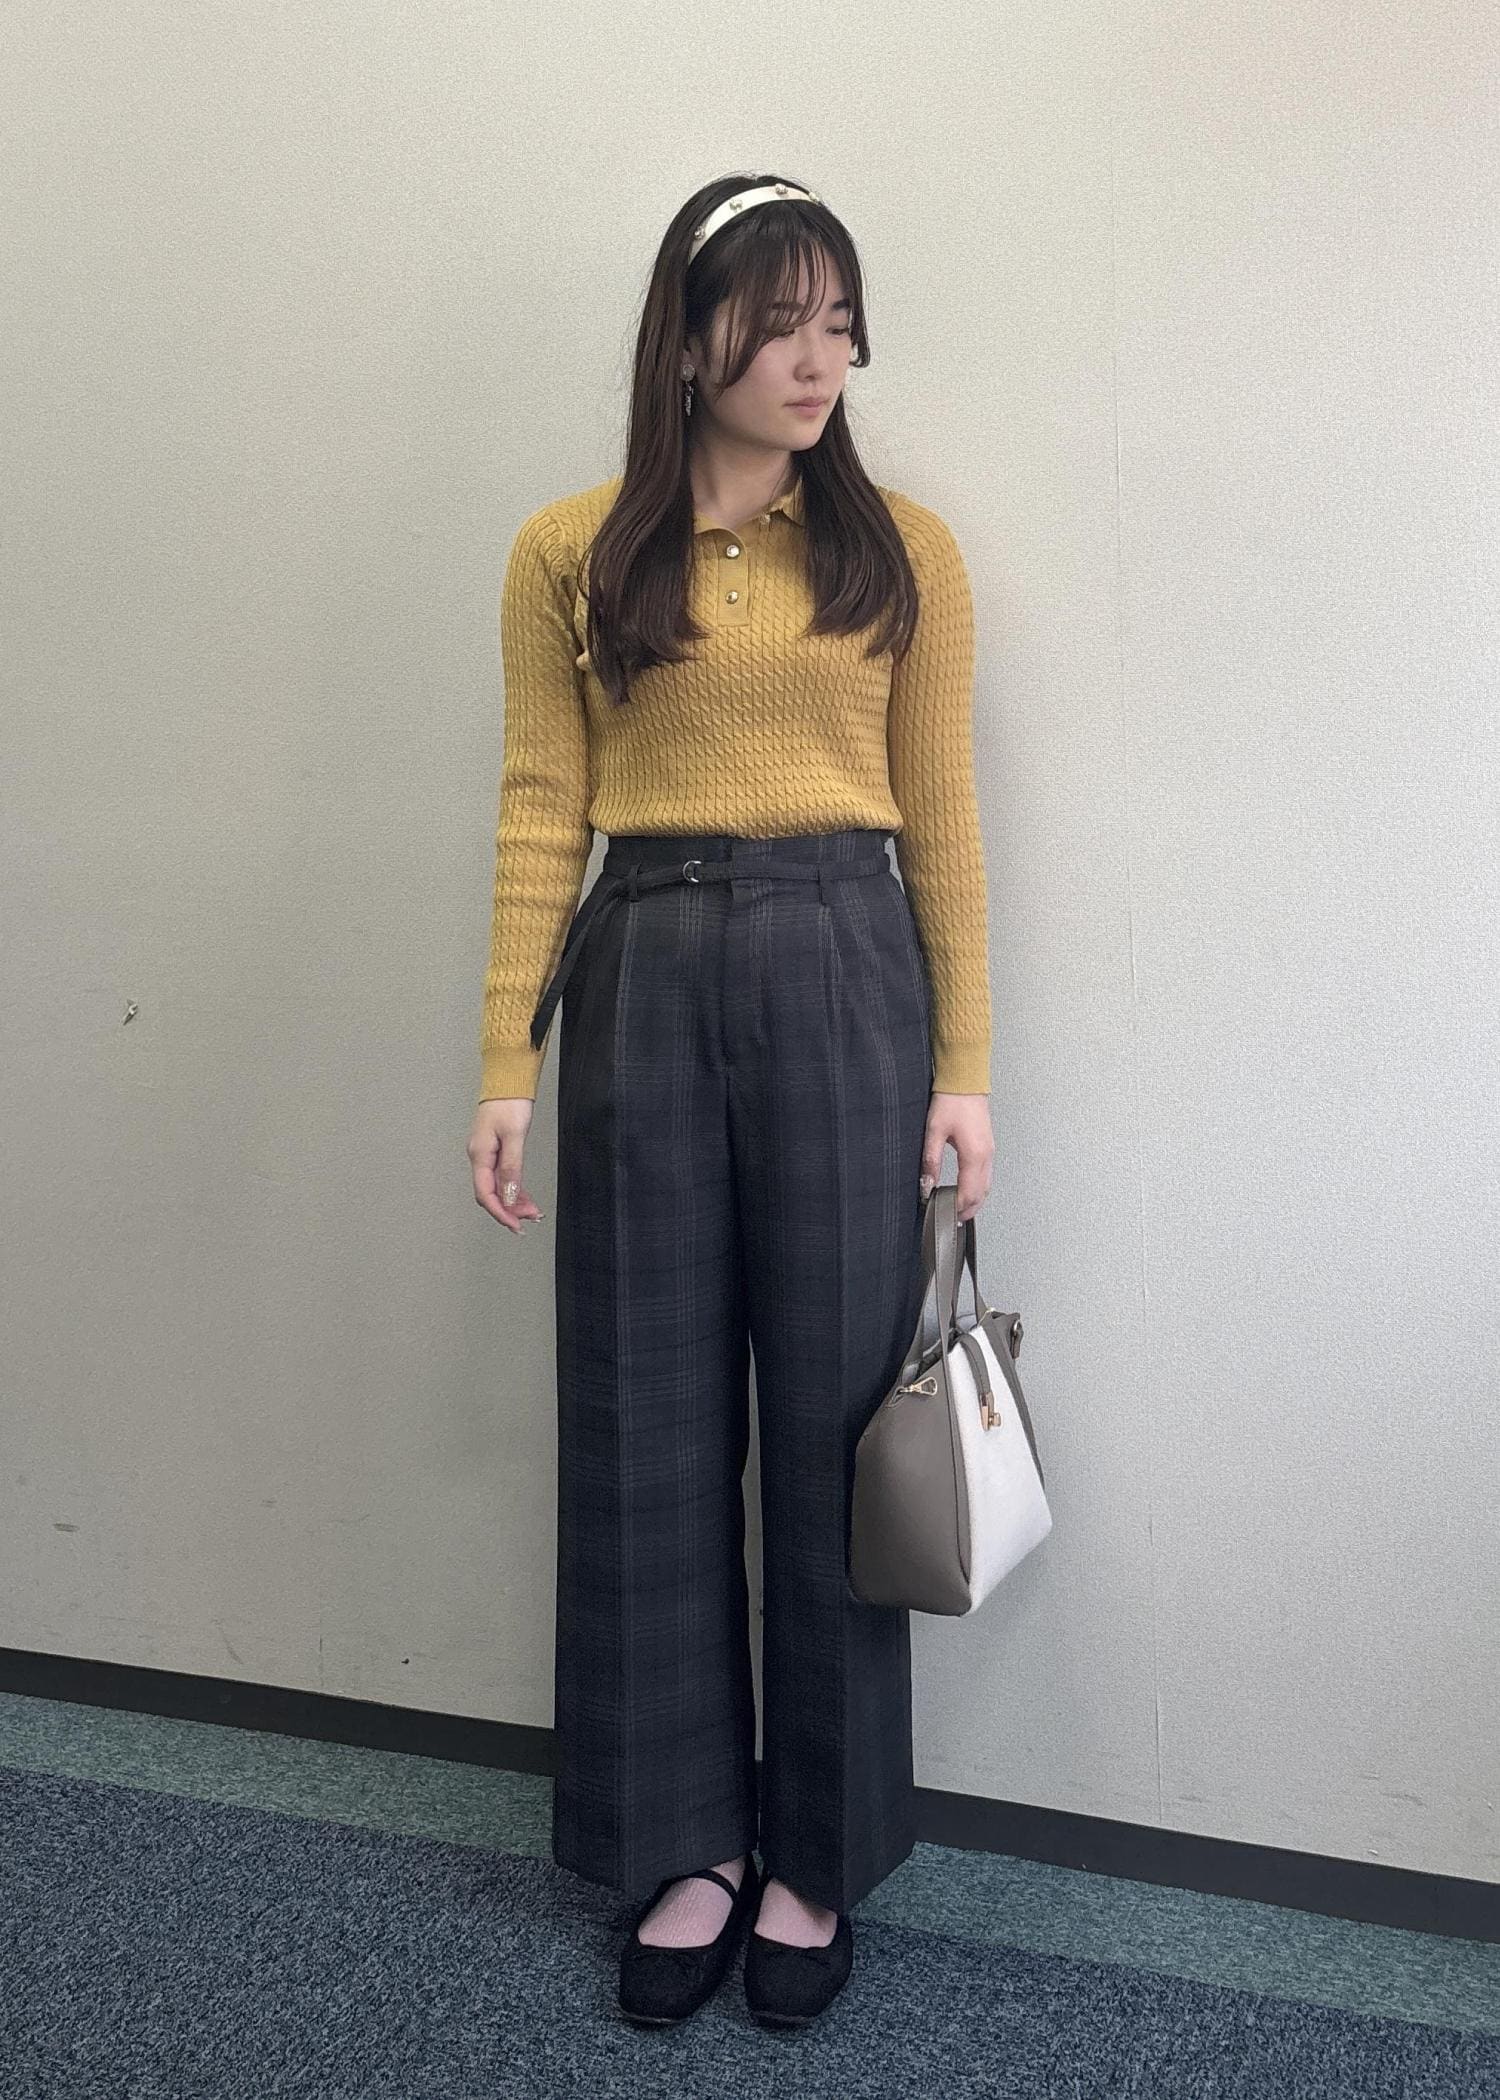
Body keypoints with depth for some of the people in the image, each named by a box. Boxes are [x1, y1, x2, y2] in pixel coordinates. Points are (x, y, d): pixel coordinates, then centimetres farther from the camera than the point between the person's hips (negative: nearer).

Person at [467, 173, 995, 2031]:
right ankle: (686, 1840, 25)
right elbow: (541, 818, 3)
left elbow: (940, 820, 4)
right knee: (651, 1423, 6)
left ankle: (817, 1853, 24)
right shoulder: (570, 555, 6)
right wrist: (507, 1063, -3)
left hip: (845, 973, 0)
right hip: (644, 976, 1)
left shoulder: (898, 550, 6)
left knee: (833, 1415, 5)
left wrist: (964, 1064, -1)